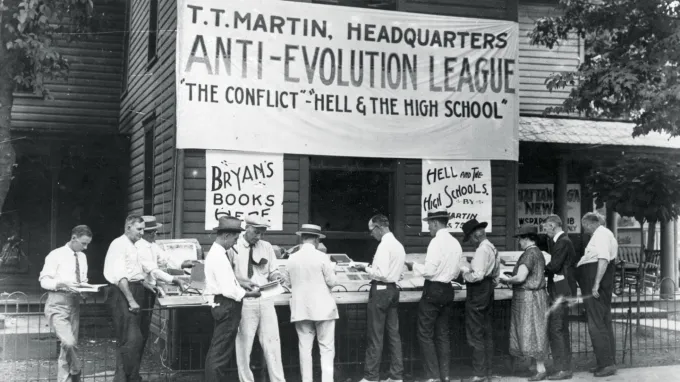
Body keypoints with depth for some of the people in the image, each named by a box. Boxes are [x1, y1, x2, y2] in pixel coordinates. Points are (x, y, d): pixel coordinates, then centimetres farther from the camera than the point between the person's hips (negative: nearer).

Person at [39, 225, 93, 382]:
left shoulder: (83, 257, 12)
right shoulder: (56, 255, -7)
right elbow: (44, 281, -8)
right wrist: (61, 283, -24)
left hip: (74, 304, 6)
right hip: (58, 304, -6)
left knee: (69, 345, 9)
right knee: (69, 343, -21)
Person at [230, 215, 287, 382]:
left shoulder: (266, 247, 9)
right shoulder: (233, 247, -5)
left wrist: (276, 276, -7)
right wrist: (244, 285, -20)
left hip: (266, 299, 4)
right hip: (244, 301, -4)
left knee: (272, 342, 4)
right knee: (244, 345, 1)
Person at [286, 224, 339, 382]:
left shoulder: (292, 259, 1)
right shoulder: (322, 257, -10)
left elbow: (290, 283, 11)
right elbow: (332, 282, -6)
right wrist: (329, 276, 15)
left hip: (300, 309, 3)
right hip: (322, 308, -3)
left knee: (305, 348, 8)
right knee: (326, 348, 3)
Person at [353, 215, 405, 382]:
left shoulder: (384, 245, -16)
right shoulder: (398, 244, 12)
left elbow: (381, 274, -22)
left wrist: (366, 269, -8)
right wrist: (371, 268, 12)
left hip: (381, 291, -9)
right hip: (393, 289, 9)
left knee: (375, 336, -2)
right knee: (393, 334, 10)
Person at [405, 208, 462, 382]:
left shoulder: (437, 242, -16)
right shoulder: (455, 243, 7)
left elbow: (429, 271, -19)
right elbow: (456, 272, 13)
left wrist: (414, 266, -4)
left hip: (433, 290, -8)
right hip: (448, 289, 8)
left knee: (425, 333, 1)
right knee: (443, 333, 13)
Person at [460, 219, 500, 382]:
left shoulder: (481, 250, -18)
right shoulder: (492, 248, 13)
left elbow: (477, 275, -25)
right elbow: (496, 273, 15)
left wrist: (465, 273, -8)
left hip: (478, 292, -10)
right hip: (488, 290, 10)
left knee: (476, 335, -3)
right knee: (487, 333, 14)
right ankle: (487, 369, 21)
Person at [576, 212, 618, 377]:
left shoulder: (601, 234, -14)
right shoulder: (604, 234, 18)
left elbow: (604, 259, -25)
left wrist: (596, 284, -27)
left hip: (596, 288, -11)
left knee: (596, 325, -7)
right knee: (604, 323, 14)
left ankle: (606, 364, -5)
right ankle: (606, 362, 22)